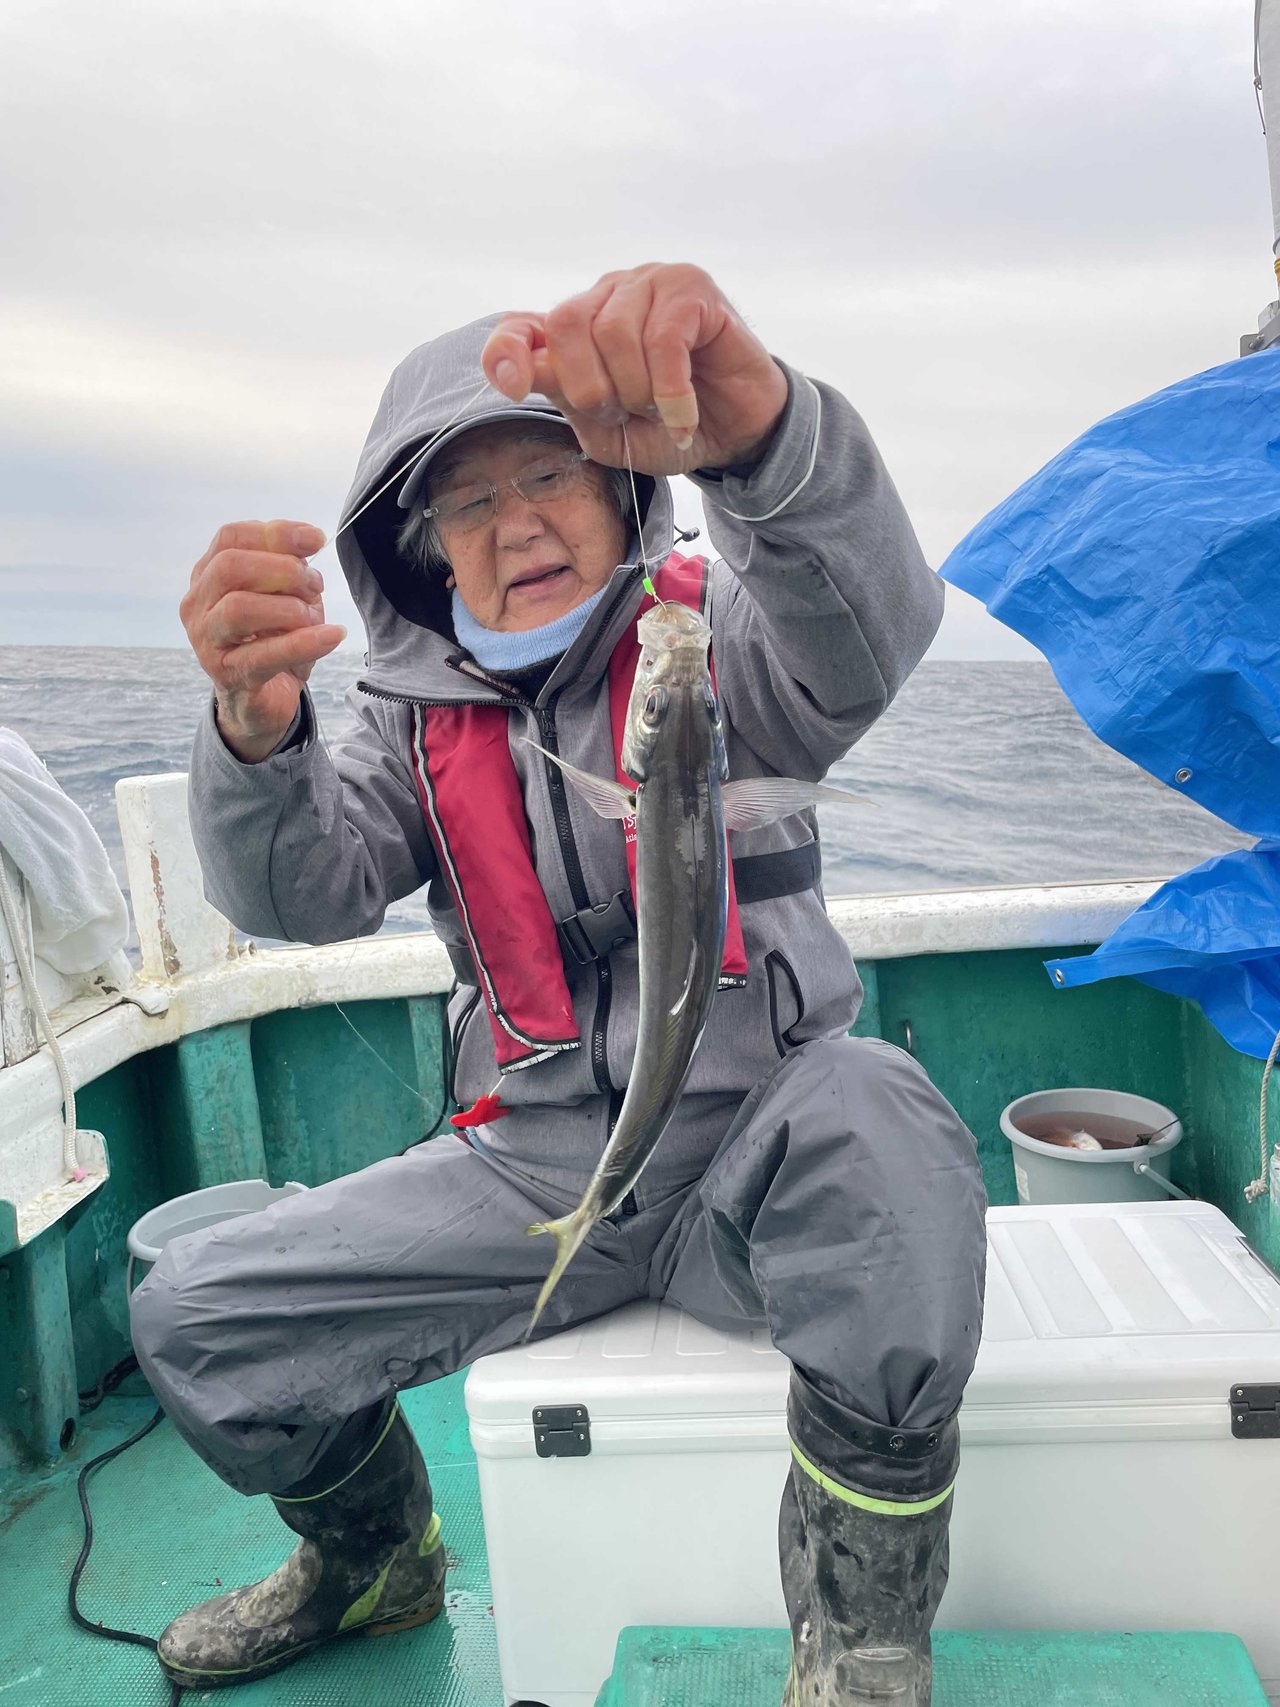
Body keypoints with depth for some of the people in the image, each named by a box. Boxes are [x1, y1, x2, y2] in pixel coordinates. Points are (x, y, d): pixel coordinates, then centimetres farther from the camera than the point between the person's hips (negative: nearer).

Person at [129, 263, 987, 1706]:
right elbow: (302, 895, -10)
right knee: (194, 1322, -2)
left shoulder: (714, 640, -4)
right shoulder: (423, 716, 5)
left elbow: (862, 635, -28)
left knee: (870, 1106, -37)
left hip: (751, 1151, -3)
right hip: (536, 1172, 4)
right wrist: (256, 735, -33)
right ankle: (377, 1557, 30)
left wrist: (754, 427, -50)